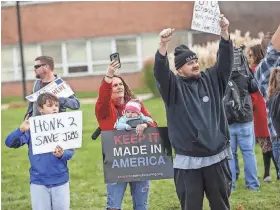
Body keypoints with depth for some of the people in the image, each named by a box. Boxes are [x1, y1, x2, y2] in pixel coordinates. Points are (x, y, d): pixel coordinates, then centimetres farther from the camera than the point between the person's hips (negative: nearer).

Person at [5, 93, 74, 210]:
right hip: (38, 182, -1)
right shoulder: (32, 127, -6)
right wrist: (21, 130, -32)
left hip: (60, 181, 1)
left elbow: (70, 151, -2)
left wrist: (62, 155, -26)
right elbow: (9, 143, -13)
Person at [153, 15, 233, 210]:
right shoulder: (174, 86, -2)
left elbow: (225, 61, -2)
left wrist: (225, 32, -17)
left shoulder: (211, 79, 8)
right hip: (188, 161, -3)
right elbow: (160, 71, -19)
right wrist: (164, 44, -36)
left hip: (216, 157, 3)